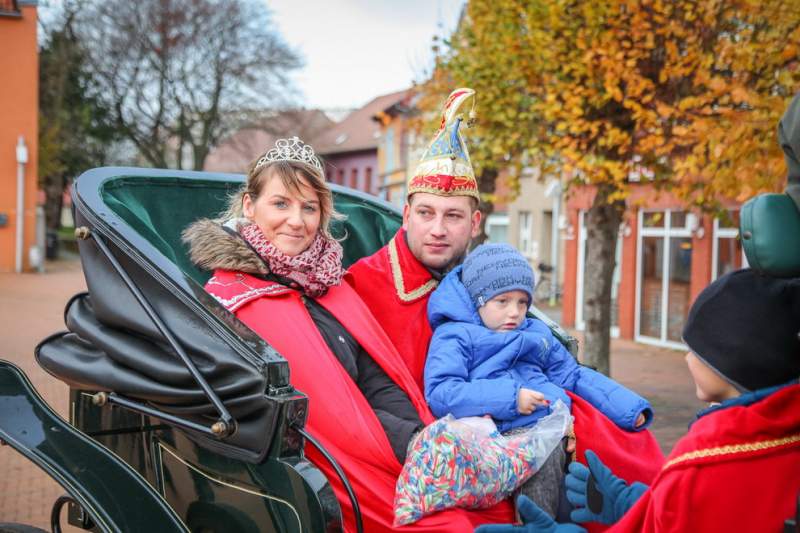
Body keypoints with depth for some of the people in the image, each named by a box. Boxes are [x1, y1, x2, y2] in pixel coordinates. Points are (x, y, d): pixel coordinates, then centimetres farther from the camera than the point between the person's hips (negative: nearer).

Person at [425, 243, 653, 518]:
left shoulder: (537, 333, 28)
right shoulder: (454, 336, 7)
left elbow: (574, 376, 29)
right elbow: (440, 393, -8)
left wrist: (629, 409, 17)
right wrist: (508, 398, -15)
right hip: (505, 433, -6)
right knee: (543, 455, -32)